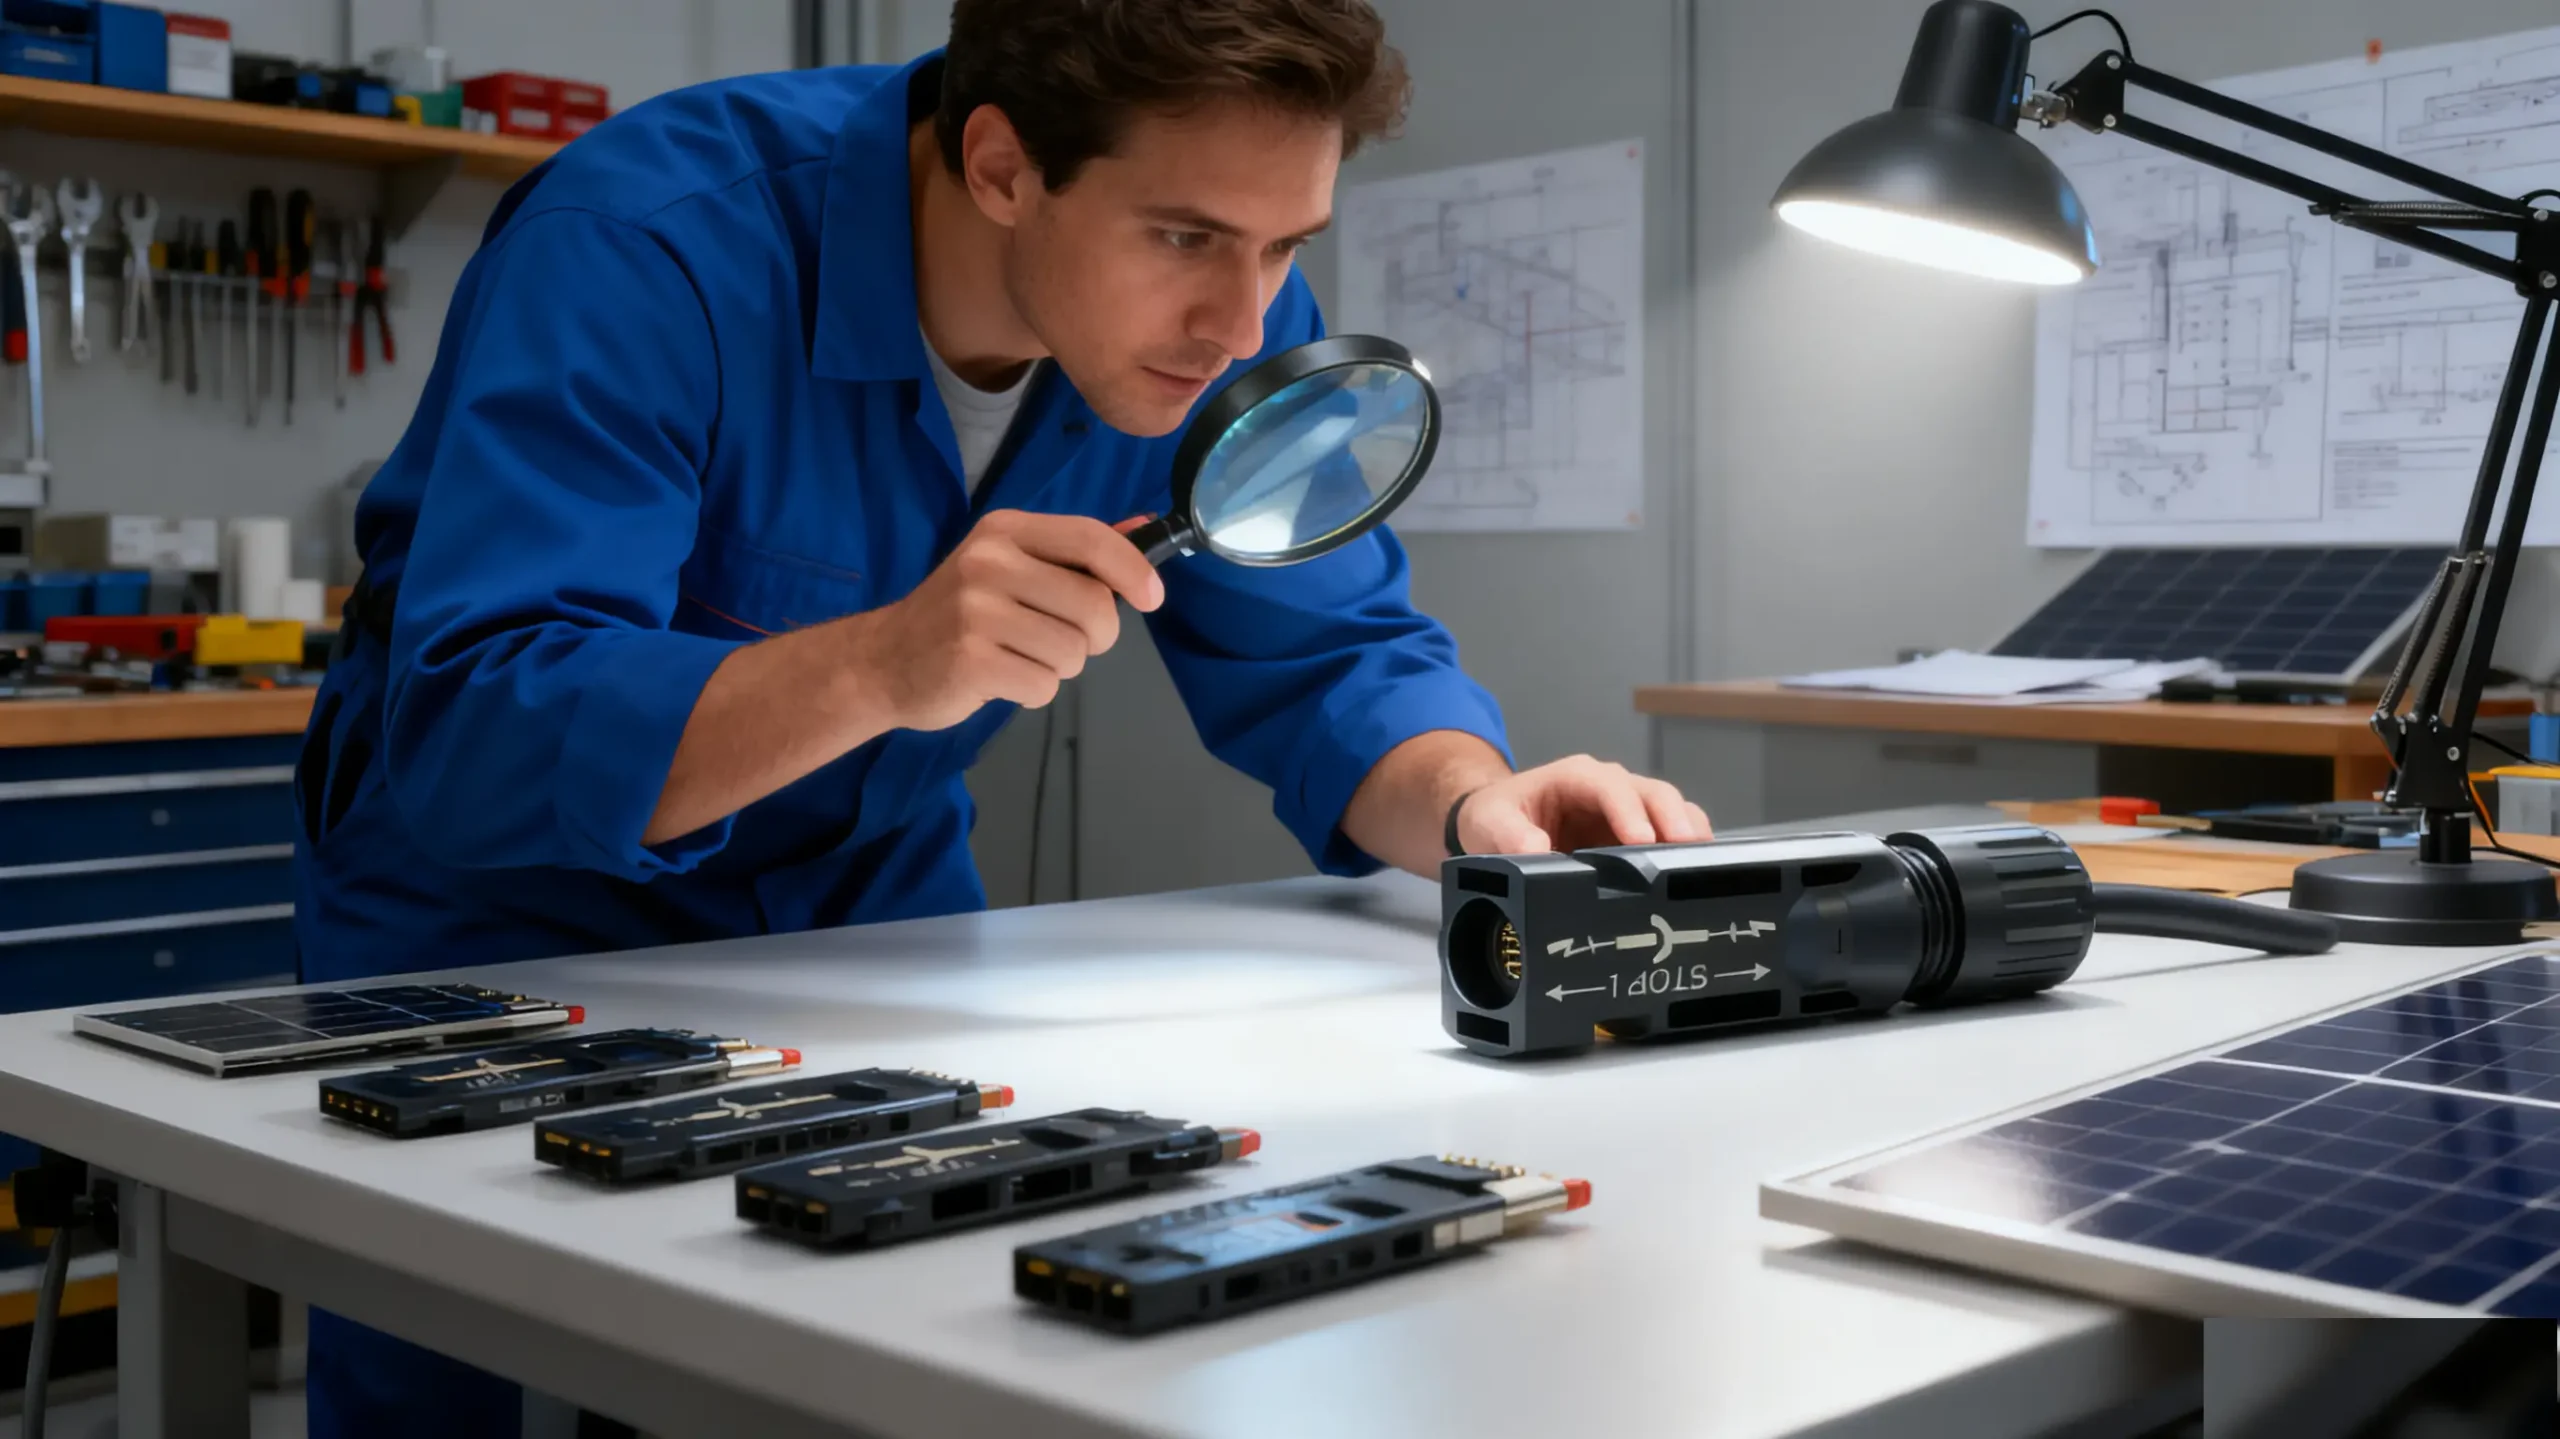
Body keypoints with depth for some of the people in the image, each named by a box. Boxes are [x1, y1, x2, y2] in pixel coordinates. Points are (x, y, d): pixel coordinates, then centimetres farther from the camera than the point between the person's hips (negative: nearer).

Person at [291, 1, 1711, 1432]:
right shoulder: (647, 248, -31)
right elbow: (460, 740, -37)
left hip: (874, 901, 4)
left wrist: (1475, 806, -31)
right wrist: (882, 661, -51)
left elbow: (1329, 661, -9)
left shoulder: (1230, 316, -14)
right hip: (496, 914, -3)